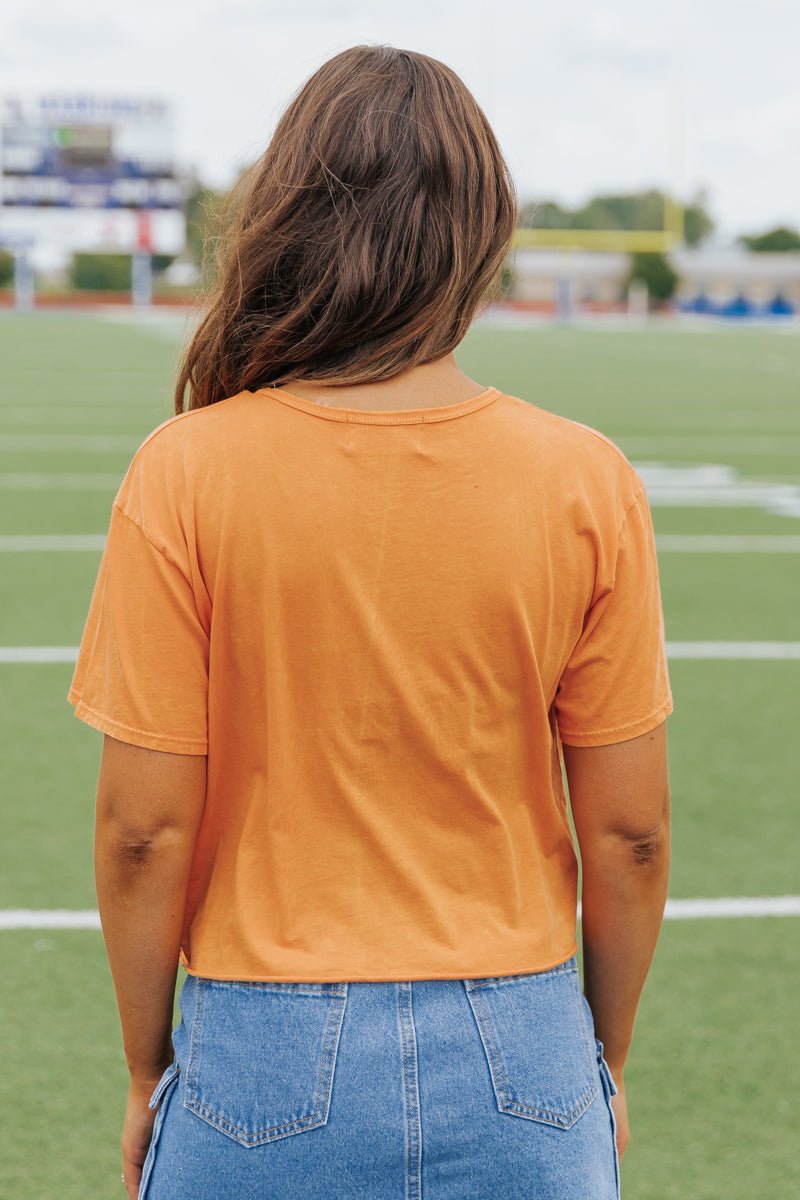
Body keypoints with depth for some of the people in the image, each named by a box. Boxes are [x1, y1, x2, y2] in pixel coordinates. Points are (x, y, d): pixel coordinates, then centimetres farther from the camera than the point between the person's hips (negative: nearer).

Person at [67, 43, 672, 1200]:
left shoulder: (184, 475, -12)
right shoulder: (588, 482, -8)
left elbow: (145, 827, -9)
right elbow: (628, 831, -3)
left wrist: (148, 1070, 6)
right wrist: (603, 1064, 12)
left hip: (266, 1053, -1)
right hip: (518, 1059, 1)